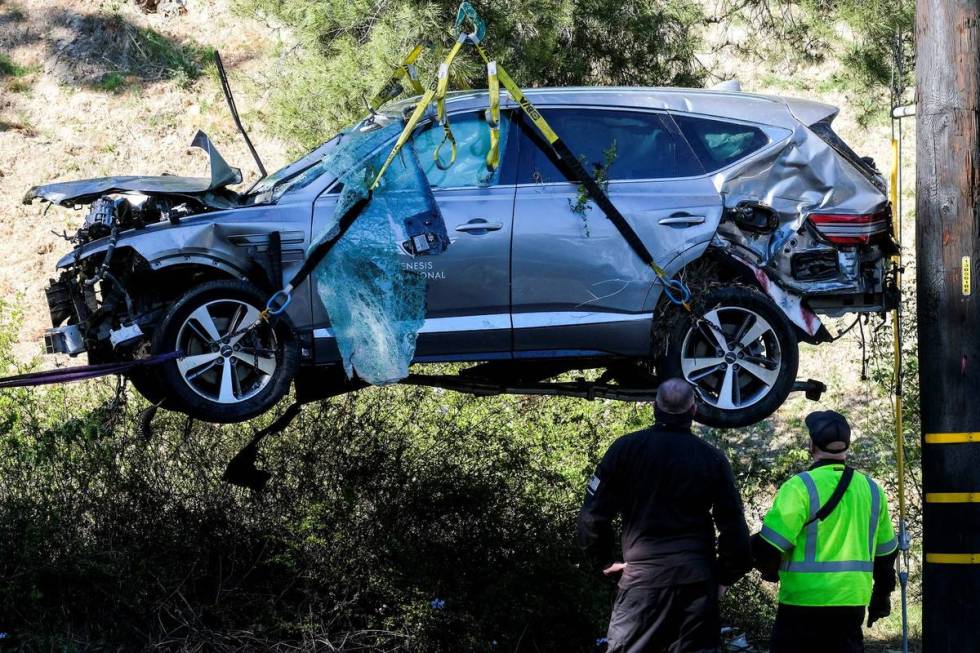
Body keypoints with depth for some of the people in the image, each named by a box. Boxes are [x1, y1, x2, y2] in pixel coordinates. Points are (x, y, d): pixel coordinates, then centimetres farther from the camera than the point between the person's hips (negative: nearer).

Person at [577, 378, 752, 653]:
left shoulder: (626, 448, -1)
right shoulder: (713, 459, 3)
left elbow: (593, 515, -3)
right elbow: (734, 527, 1)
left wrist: (605, 561, 10)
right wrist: (725, 577, 12)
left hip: (643, 577, -2)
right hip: (698, 578, 2)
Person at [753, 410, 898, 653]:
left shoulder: (801, 487, -12)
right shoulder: (871, 490, 9)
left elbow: (770, 544, -14)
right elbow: (886, 552, 18)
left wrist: (769, 569, 8)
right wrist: (882, 597, 30)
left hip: (804, 599, -6)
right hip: (853, 602, 6)